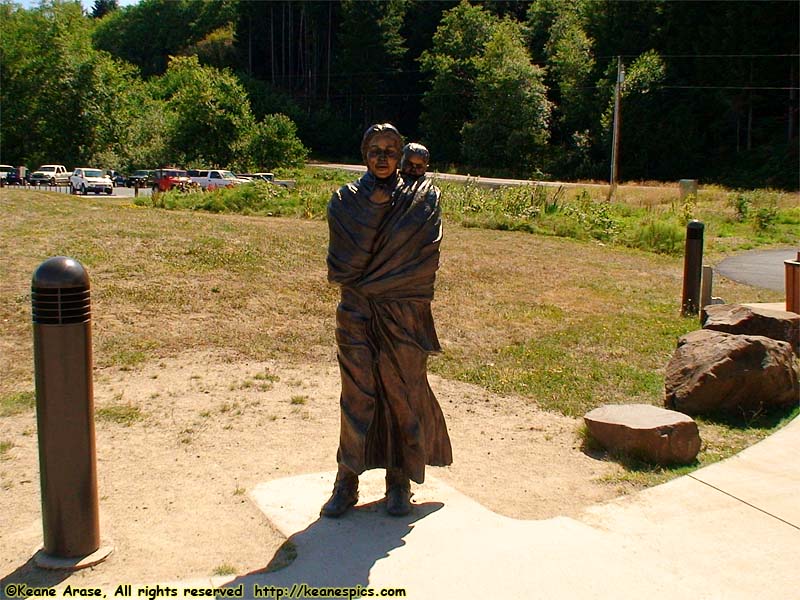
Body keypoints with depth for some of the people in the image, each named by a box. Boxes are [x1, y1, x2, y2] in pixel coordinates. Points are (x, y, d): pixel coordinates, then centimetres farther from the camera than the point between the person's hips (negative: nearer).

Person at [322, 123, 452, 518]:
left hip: (404, 316, 0)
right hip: (357, 315, 0)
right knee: (357, 395, 3)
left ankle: (399, 480, 19)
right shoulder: (345, 200, 4)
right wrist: (373, 207, -14)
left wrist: (365, 279, -11)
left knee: (403, 393, 5)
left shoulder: (420, 200, 3)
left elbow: (424, 258, -8)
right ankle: (347, 480, 14)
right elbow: (344, 260, -10)